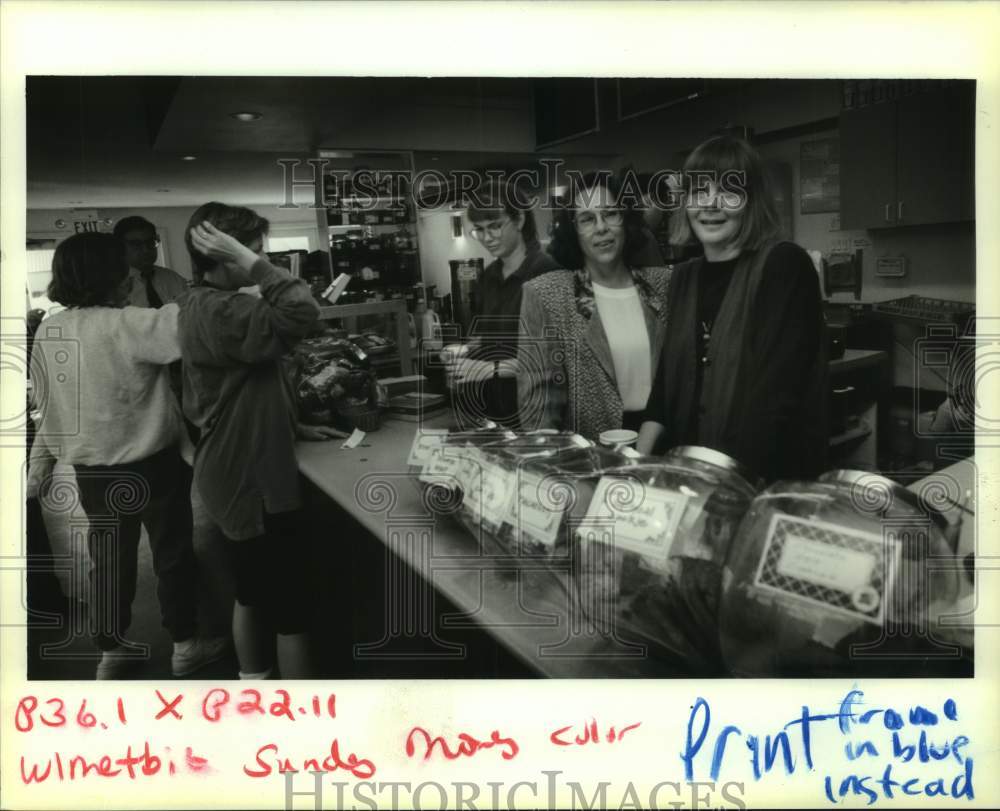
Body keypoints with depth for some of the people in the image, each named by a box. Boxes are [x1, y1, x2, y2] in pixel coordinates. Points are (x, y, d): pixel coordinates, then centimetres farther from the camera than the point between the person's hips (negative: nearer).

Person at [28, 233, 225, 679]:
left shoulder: (47, 334, -1)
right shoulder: (126, 326, -23)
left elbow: (49, 406, 8)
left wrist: (39, 461, 19)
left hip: (91, 470, 6)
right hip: (152, 466, -6)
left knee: (108, 561, 19)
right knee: (172, 555, 13)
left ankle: (110, 651, 31)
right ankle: (185, 645, 26)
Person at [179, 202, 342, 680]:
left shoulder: (205, 305, 11)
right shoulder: (217, 311, -23)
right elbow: (301, 314, -37)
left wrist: (292, 428, 13)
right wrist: (248, 263, -28)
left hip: (239, 474, 11)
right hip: (253, 481, -11)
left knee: (253, 592, 23)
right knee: (291, 608, 1)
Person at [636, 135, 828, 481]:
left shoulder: (785, 266, -10)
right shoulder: (684, 277, 9)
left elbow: (776, 398, -18)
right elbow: (668, 382, 11)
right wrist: (638, 465, 0)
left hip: (772, 480, -5)